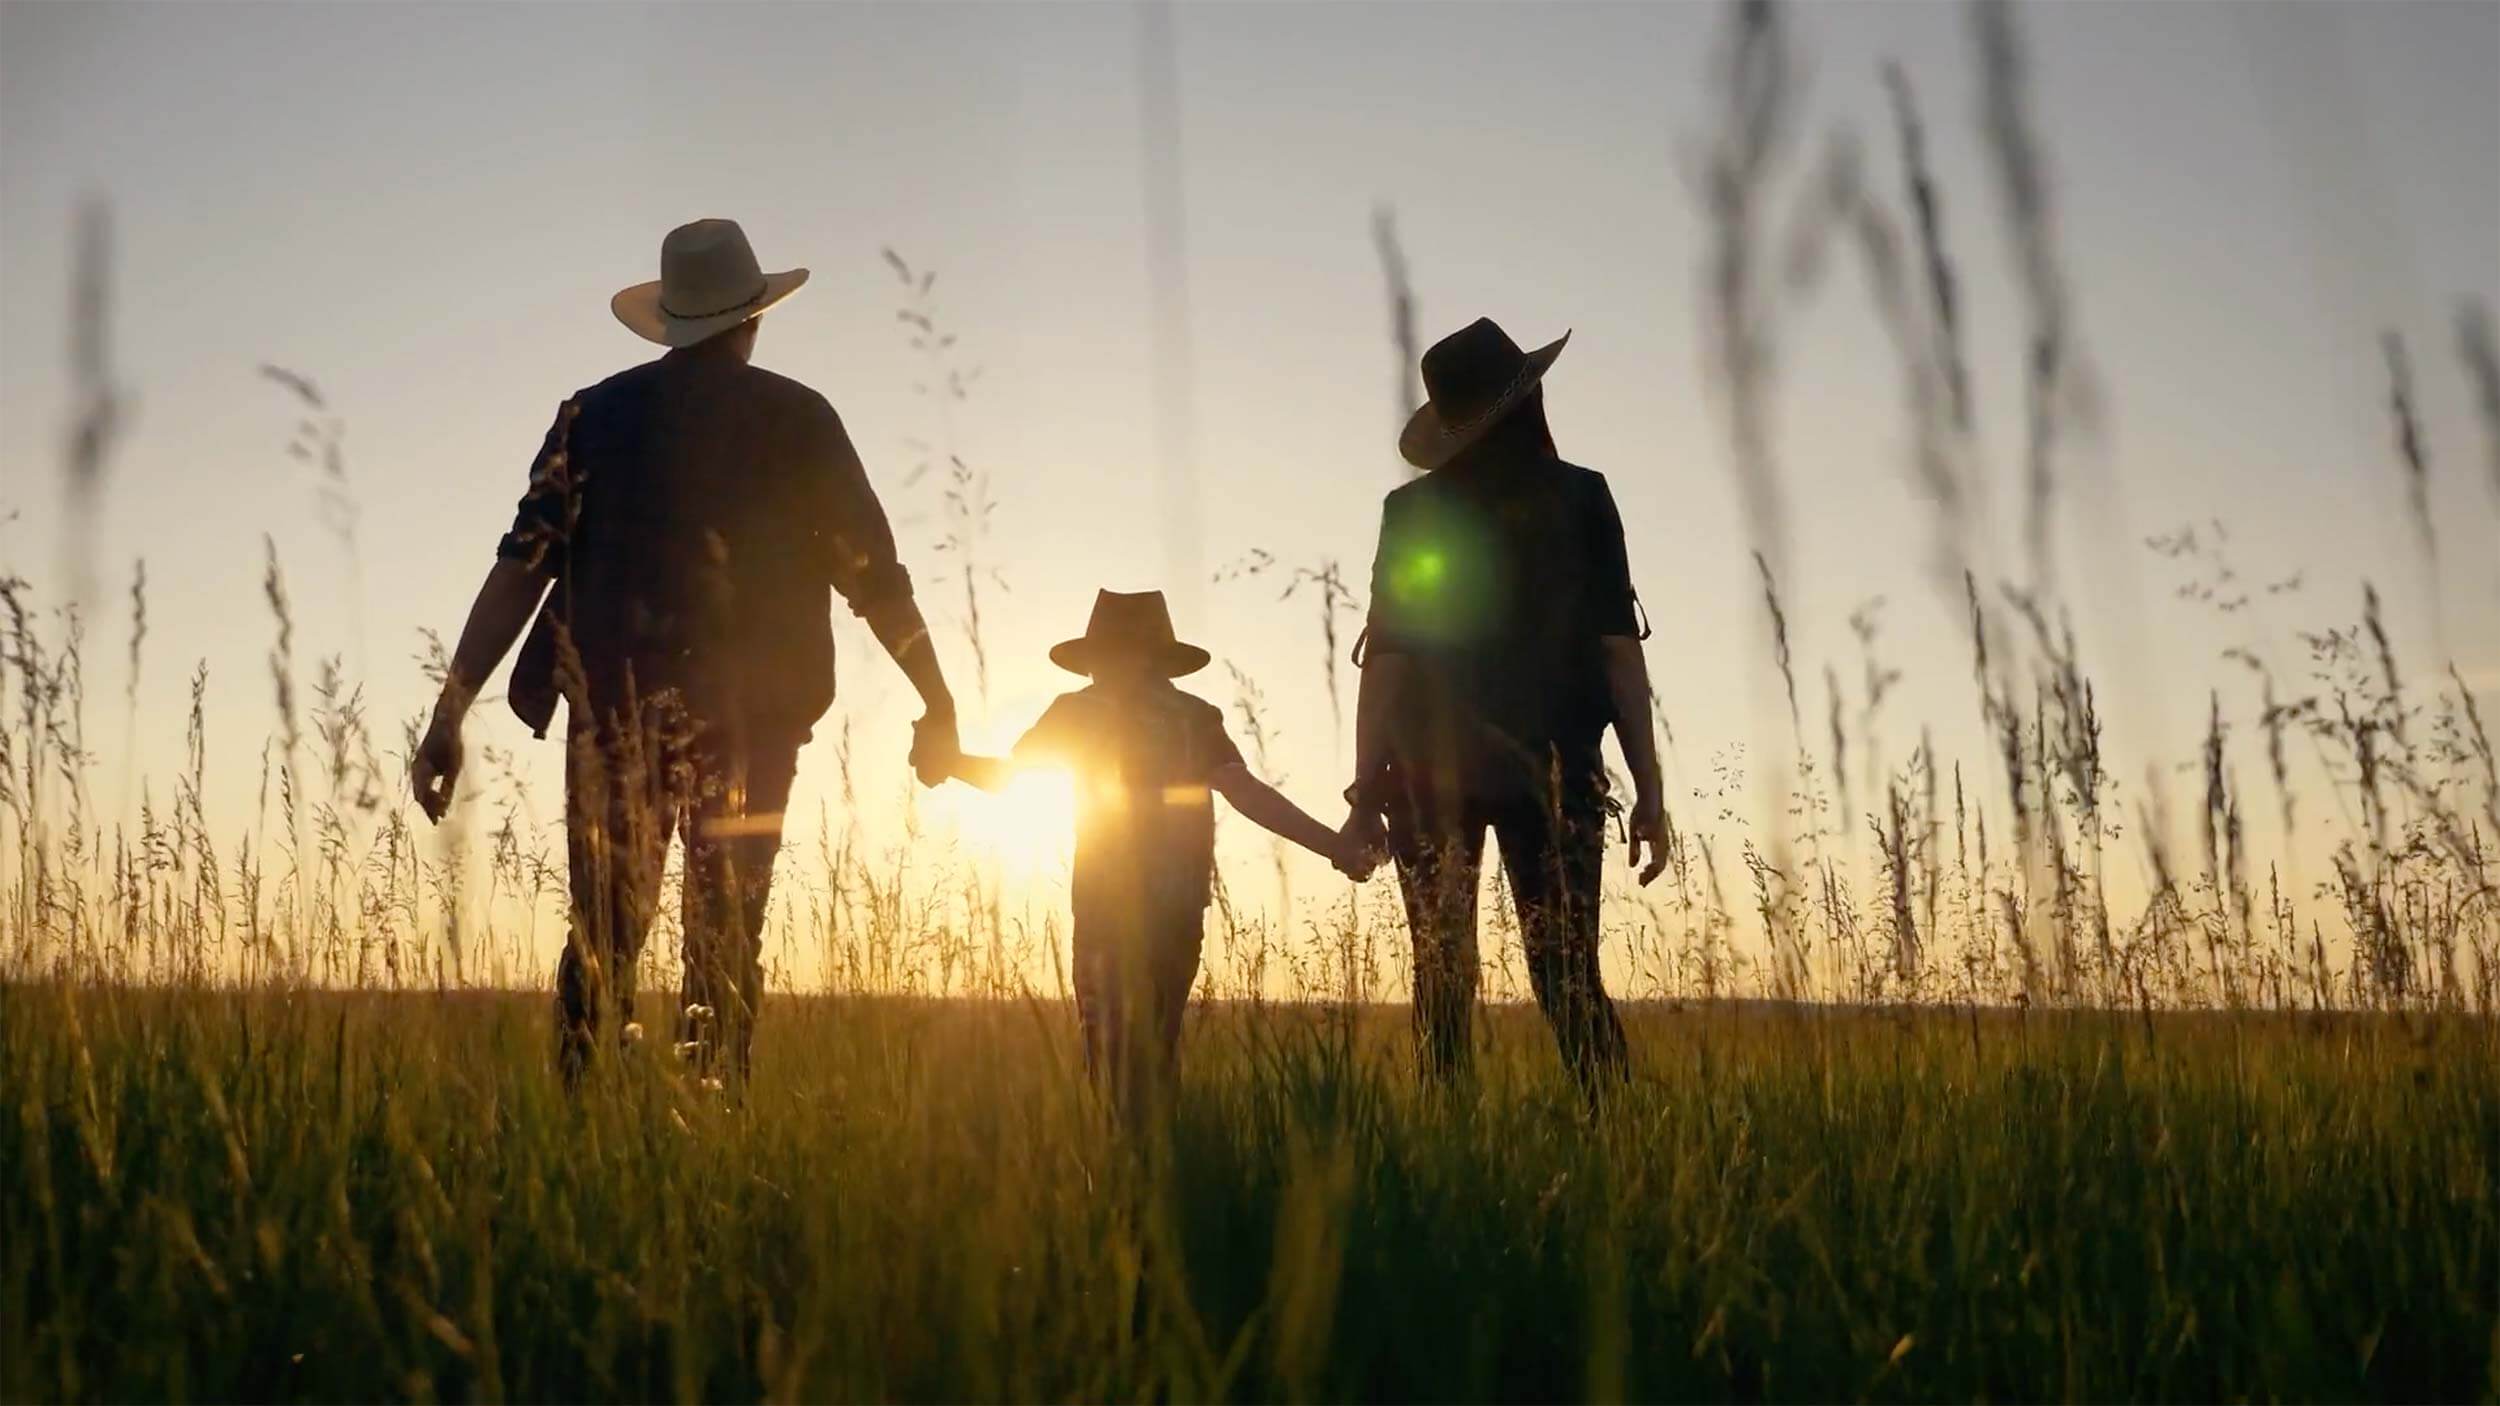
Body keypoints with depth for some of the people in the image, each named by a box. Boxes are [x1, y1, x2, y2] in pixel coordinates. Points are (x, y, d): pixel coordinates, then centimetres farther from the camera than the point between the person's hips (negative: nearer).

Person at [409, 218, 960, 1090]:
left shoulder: (596, 415, 5)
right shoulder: (797, 420, 2)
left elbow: (520, 568, -2)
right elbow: (874, 575, 3)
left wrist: (450, 717, -2)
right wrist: (939, 705, 14)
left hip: (615, 709, 1)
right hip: (750, 718, -1)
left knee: (603, 937, 8)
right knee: (726, 944, 5)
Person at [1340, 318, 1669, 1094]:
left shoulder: (1414, 511, 2)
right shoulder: (1582, 499, 2)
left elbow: (1387, 653, -3)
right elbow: (1618, 647, -1)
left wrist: (1367, 788, -1)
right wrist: (1648, 787, 1)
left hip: (1434, 766, 0)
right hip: (1552, 766, 0)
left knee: (1443, 973, 5)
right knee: (1566, 972, 3)